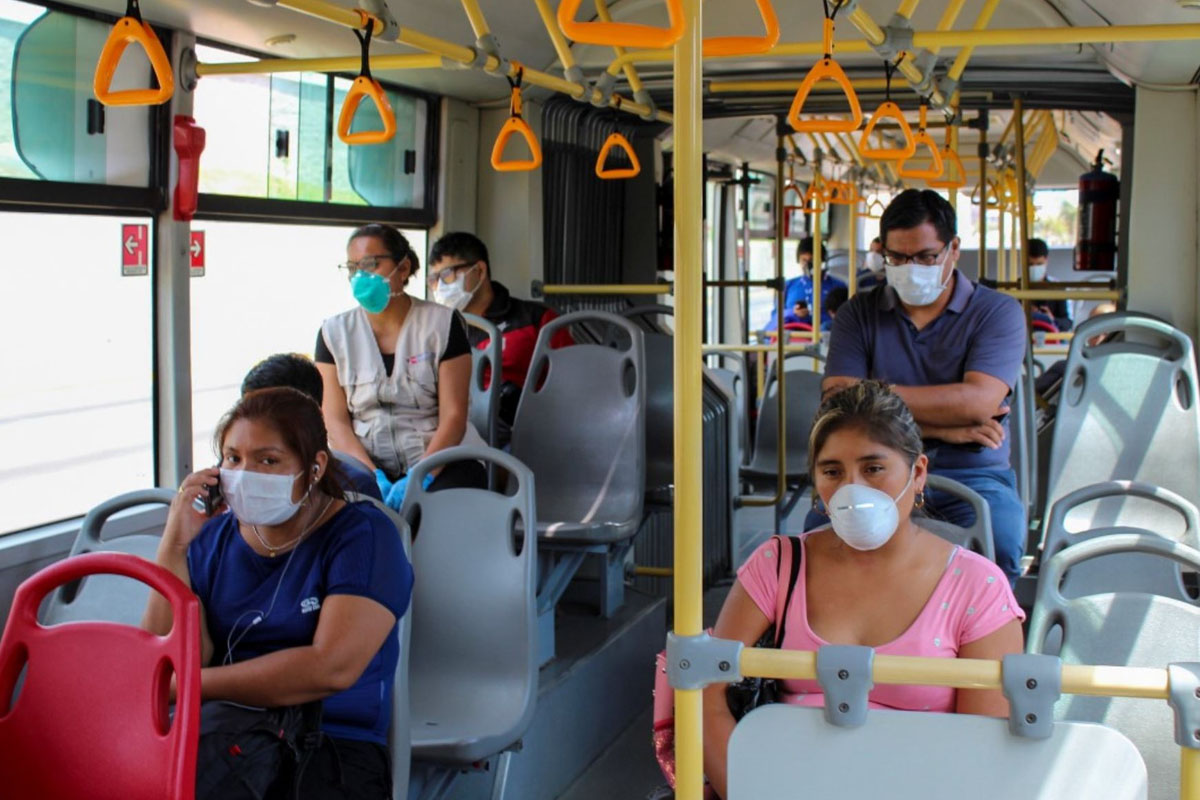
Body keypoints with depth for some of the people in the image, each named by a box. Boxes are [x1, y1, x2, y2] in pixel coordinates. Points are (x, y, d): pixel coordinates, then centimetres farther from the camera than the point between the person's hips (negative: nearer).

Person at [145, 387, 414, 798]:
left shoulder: (363, 534, 0)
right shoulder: (211, 537, 14)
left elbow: (331, 669, -15)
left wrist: (189, 685, -10)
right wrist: (173, 547, -6)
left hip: (333, 744, -4)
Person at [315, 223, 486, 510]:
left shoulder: (442, 323, 3)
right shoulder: (334, 332, 10)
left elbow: (453, 416, -4)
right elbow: (335, 420, 2)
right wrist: (372, 476, -15)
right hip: (364, 462, 2)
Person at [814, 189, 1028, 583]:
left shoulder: (997, 312, 5)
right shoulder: (859, 314, 9)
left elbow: (978, 402, -12)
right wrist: (944, 428, -10)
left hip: (971, 475, 0)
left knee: (1000, 543, -32)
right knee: (821, 529, -30)